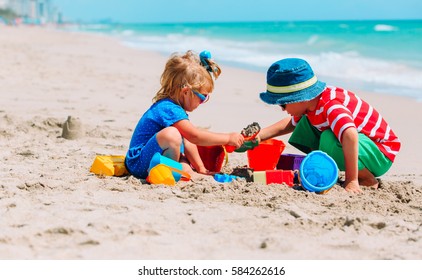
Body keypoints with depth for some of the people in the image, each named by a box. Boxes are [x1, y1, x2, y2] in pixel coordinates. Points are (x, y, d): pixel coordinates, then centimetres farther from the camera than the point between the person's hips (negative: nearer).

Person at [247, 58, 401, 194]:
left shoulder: (331, 107, -31)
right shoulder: (311, 101, -2)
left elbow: (350, 135, -50)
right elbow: (291, 123, 19)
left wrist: (352, 181, -50)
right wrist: (260, 135, 7)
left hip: (381, 153, -9)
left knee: (330, 139, -35)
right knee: (305, 123, 4)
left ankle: (368, 180, -14)